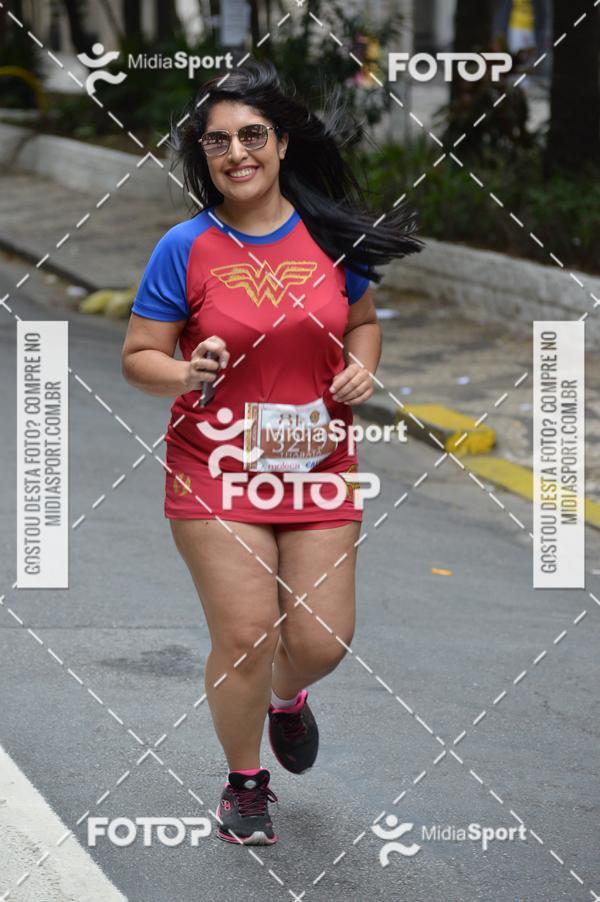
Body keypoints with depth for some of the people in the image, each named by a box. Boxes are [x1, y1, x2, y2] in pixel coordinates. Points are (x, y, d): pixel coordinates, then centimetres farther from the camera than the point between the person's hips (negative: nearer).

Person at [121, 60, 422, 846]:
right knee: (245, 635, -8)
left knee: (322, 640, 3)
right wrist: (187, 375, -24)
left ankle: (286, 696, 42)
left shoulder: (331, 235, 0)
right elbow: (138, 358, -4)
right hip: (218, 472, -3)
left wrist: (361, 367, -3)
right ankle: (245, 782, 18)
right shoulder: (186, 248, -9)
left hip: (318, 471, 3)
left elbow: (363, 319, 17)